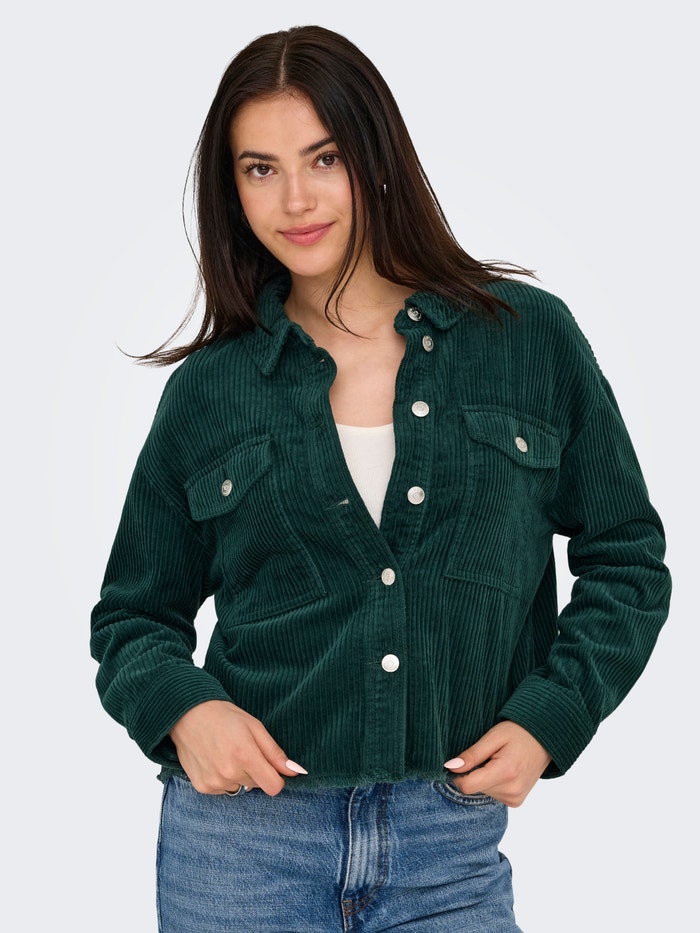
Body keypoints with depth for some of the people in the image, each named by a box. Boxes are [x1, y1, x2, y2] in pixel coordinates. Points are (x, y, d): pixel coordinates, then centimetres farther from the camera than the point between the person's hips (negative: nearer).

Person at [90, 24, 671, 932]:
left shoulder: (530, 339, 0)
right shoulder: (209, 390, 2)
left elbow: (625, 559, 8)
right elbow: (134, 615, 11)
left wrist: (548, 718, -5)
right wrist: (181, 706, -9)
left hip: (451, 840, 0)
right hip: (242, 831, 1)